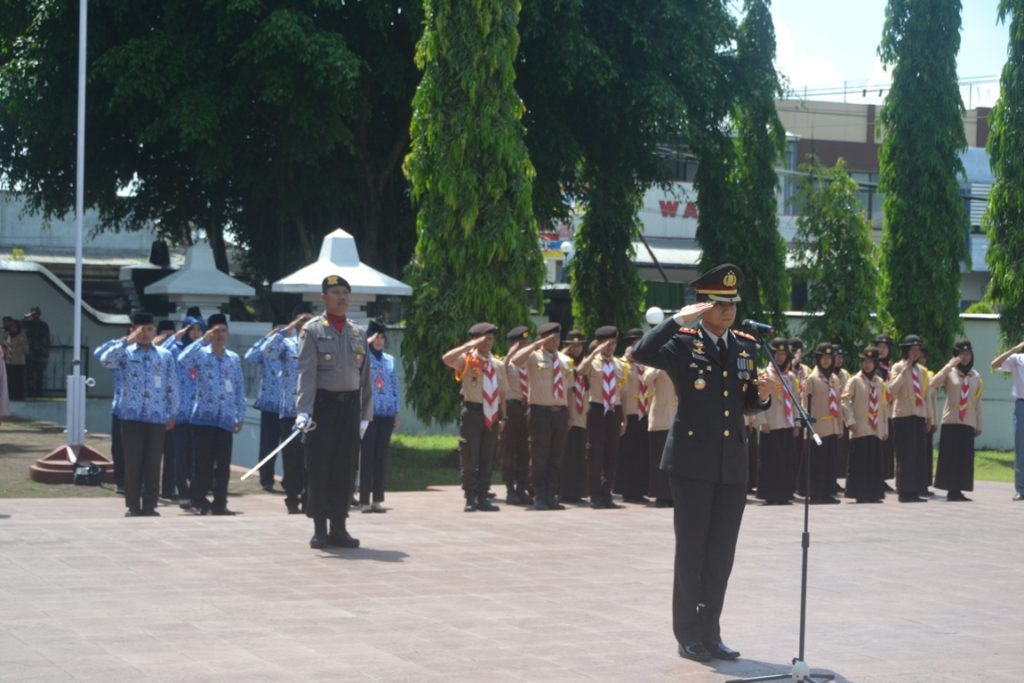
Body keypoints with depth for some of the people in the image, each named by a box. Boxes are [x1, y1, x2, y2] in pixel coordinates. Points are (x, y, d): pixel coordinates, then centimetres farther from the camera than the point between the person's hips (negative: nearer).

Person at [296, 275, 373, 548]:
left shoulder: (358, 333, 12)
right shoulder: (312, 330, -3)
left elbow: (365, 376, 13)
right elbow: (307, 373, -12)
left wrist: (365, 413, 9)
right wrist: (303, 410, -21)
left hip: (350, 406, 4)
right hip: (323, 404, -4)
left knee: (345, 469, 6)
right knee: (319, 469, -1)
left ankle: (339, 528, 13)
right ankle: (319, 530, 5)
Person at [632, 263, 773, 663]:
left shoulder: (746, 347, 11)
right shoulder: (683, 344, -4)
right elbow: (641, 354, -23)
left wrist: (763, 395, -4)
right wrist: (680, 319, -23)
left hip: (733, 464, 5)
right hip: (692, 462, -5)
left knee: (721, 554, 8)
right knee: (691, 551, 1)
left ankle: (710, 632, 17)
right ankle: (688, 635, 9)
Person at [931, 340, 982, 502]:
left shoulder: (976, 377, 10)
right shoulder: (950, 373, 0)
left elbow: (978, 402, 12)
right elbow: (933, 384, -18)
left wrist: (979, 425, 9)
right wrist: (950, 365, -19)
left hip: (968, 423, 3)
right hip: (951, 421, -3)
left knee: (965, 457, 0)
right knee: (950, 456, -5)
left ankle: (958, 490, 4)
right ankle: (951, 490, -1)